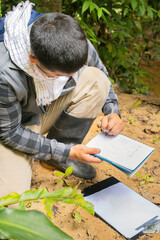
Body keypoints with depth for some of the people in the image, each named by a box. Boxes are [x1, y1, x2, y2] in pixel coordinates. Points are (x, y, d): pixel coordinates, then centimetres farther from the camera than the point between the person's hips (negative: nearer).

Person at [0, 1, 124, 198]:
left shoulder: (77, 44, -23)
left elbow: (102, 75, -1)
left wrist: (112, 111, -18)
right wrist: (67, 152, -25)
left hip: (51, 110, 5)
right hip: (18, 125, -4)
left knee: (95, 79, -22)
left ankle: (57, 156, -6)